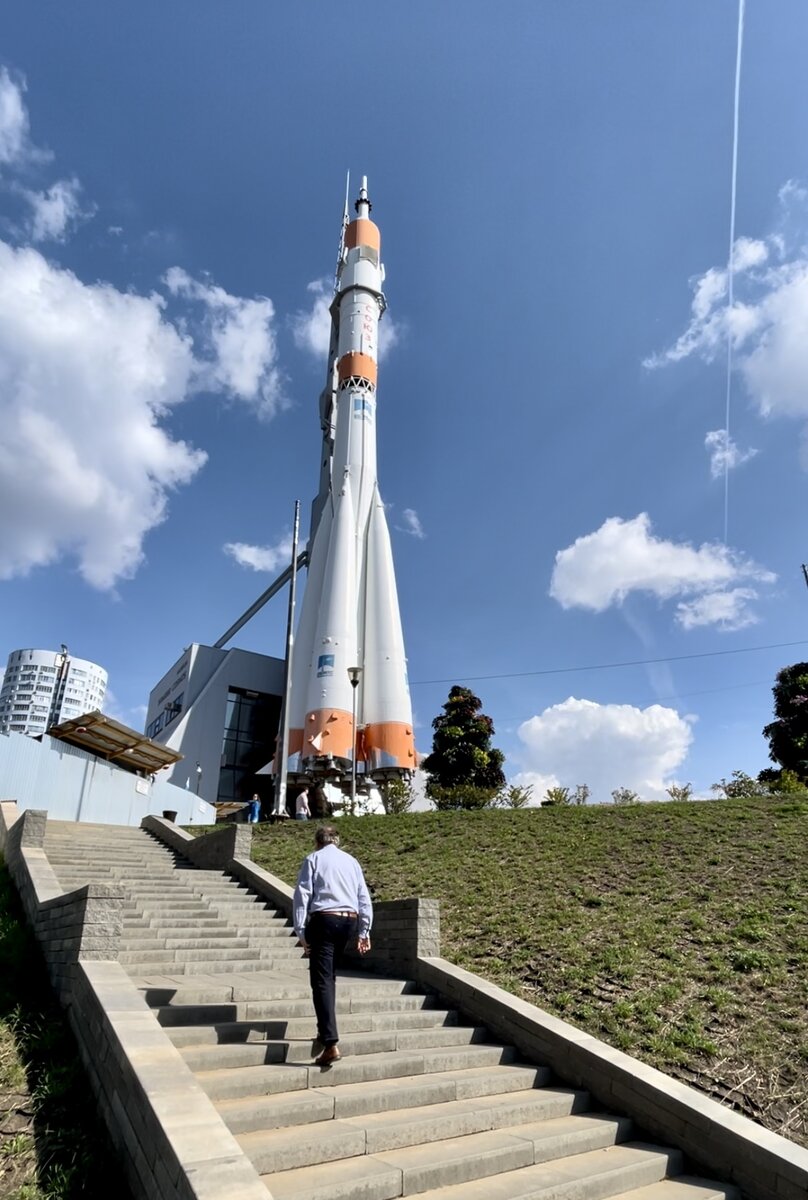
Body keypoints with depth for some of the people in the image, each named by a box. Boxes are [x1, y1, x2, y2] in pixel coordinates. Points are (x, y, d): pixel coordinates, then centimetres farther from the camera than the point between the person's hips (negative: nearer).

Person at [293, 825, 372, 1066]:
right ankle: (325, 1032, 27)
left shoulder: (313, 859, 5)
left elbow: (302, 895, -4)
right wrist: (364, 931, 16)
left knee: (322, 981, -6)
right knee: (329, 976, 22)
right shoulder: (351, 861, 16)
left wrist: (301, 930, -4)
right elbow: (364, 898, 13)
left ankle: (331, 1044, -16)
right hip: (350, 921, 5)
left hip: (323, 920, -5)